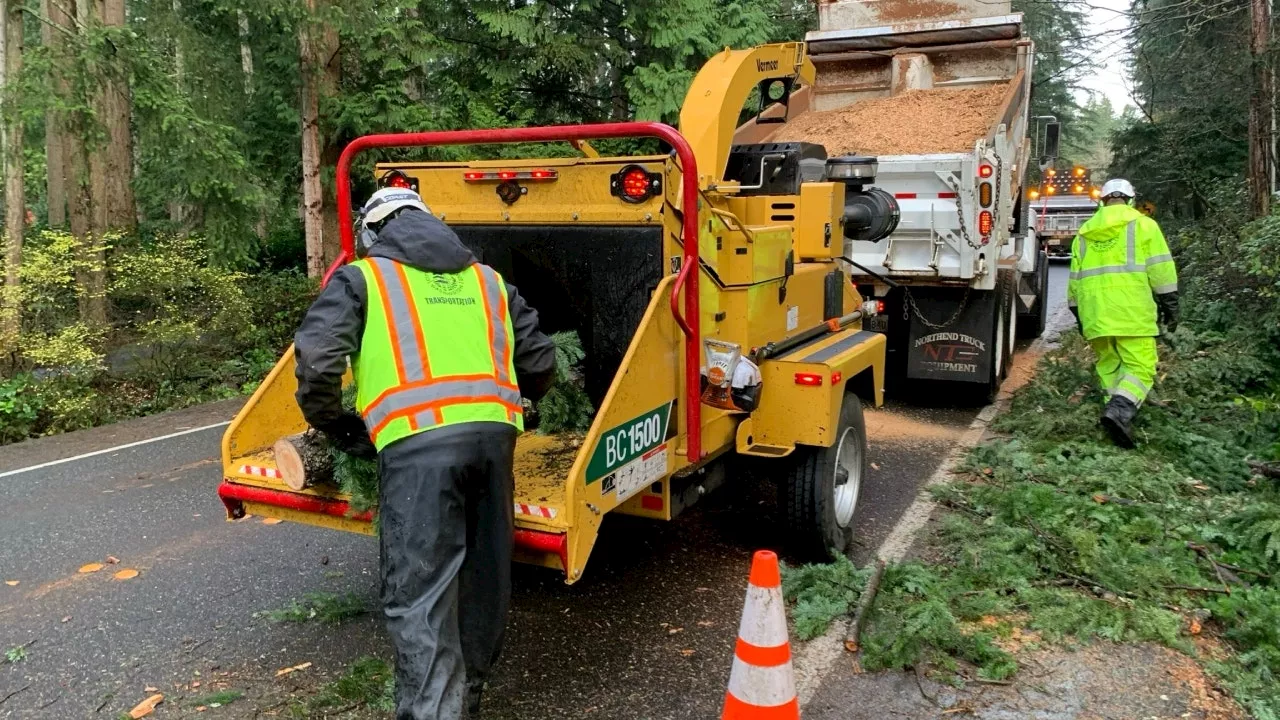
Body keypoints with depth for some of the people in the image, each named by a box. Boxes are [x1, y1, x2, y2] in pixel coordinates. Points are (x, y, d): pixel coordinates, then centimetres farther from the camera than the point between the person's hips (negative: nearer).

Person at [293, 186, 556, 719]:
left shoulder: (361, 278, 14)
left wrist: (338, 428, 15)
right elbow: (540, 361, 22)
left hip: (418, 441, -4)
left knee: (419, 595, -3)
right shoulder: (486, 279, 26)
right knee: (484, 577, 17)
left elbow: (317, 361, -1)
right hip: (493, 433, 5)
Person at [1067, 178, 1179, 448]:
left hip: (1094, 312, 4)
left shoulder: (1085, 232, 19)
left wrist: (1078, 313, 28)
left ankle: (1120, 416, 12)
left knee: (1109, 366, 14)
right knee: (1140, 367, -5)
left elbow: (1075, 277, 21)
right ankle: (1120, 410, -27)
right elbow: (1160, 269, -1)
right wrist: (1170, 304, 5)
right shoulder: (1142, 224, 6)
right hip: (1131, 310, -4)